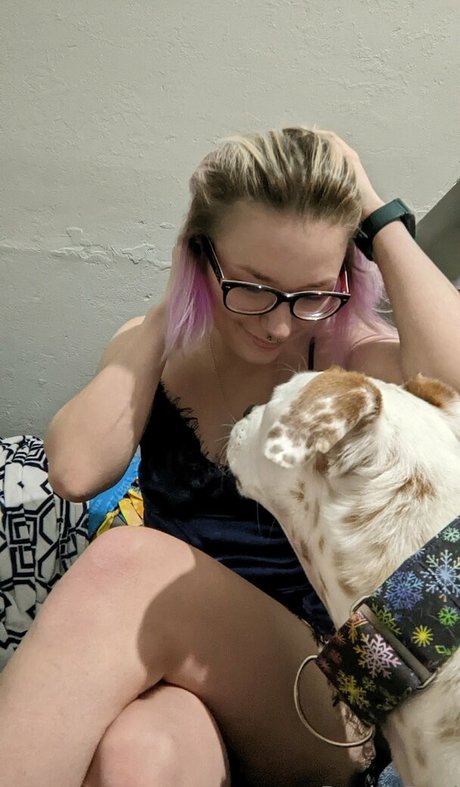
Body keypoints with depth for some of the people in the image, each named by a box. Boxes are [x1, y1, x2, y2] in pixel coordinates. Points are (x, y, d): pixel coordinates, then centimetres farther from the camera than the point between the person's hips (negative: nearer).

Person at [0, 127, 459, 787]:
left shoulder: (351, 356, -4)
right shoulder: (153, 349, 4)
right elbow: (77, 471, -14)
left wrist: (380, 219, -16)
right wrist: (165, 312, -7)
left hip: (319, 698, 0)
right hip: (168, 671, 1)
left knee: (128, 562, -30)